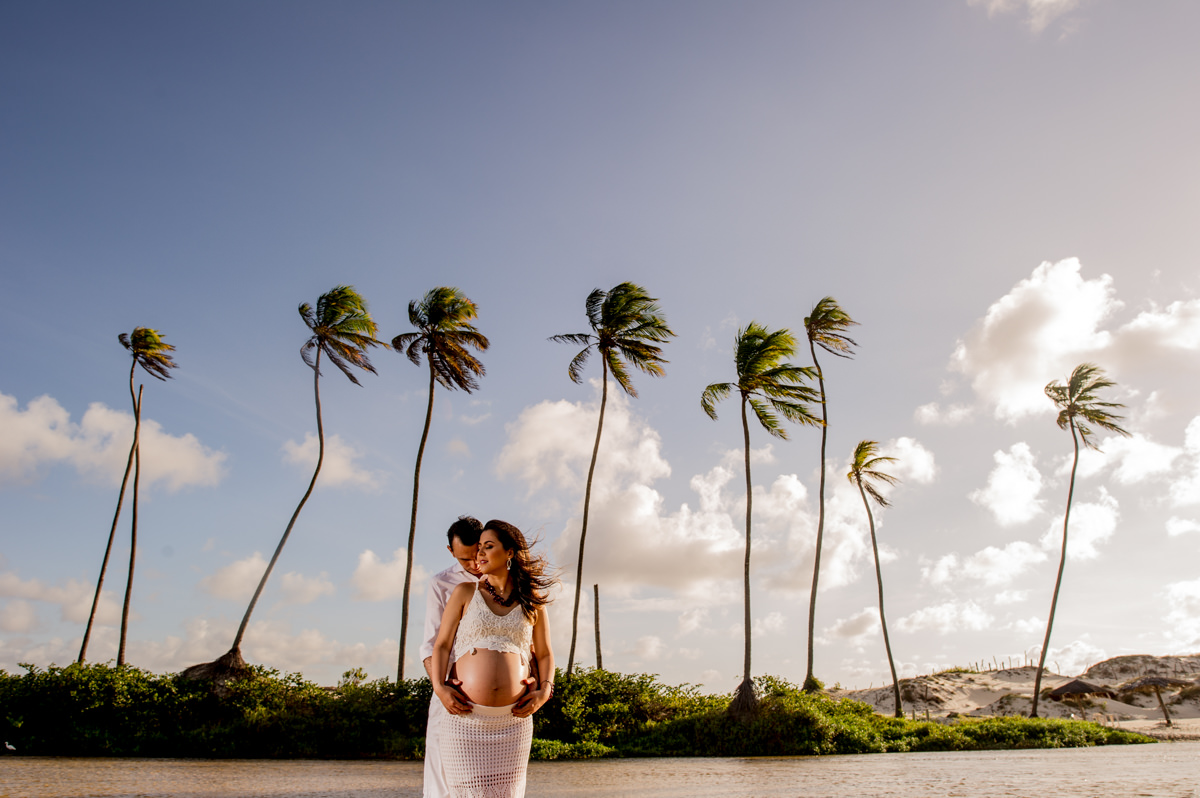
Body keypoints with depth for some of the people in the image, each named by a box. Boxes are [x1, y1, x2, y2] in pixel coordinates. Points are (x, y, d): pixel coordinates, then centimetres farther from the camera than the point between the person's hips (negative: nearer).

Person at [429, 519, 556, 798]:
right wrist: (439, 686, -9)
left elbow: (545, 654, 16)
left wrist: (544, 691, -1)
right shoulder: (465, 593, 8)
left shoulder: (532, 600, 10)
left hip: (514, 720, 1)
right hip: (464, 717, -1)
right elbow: (441, 645, 6)